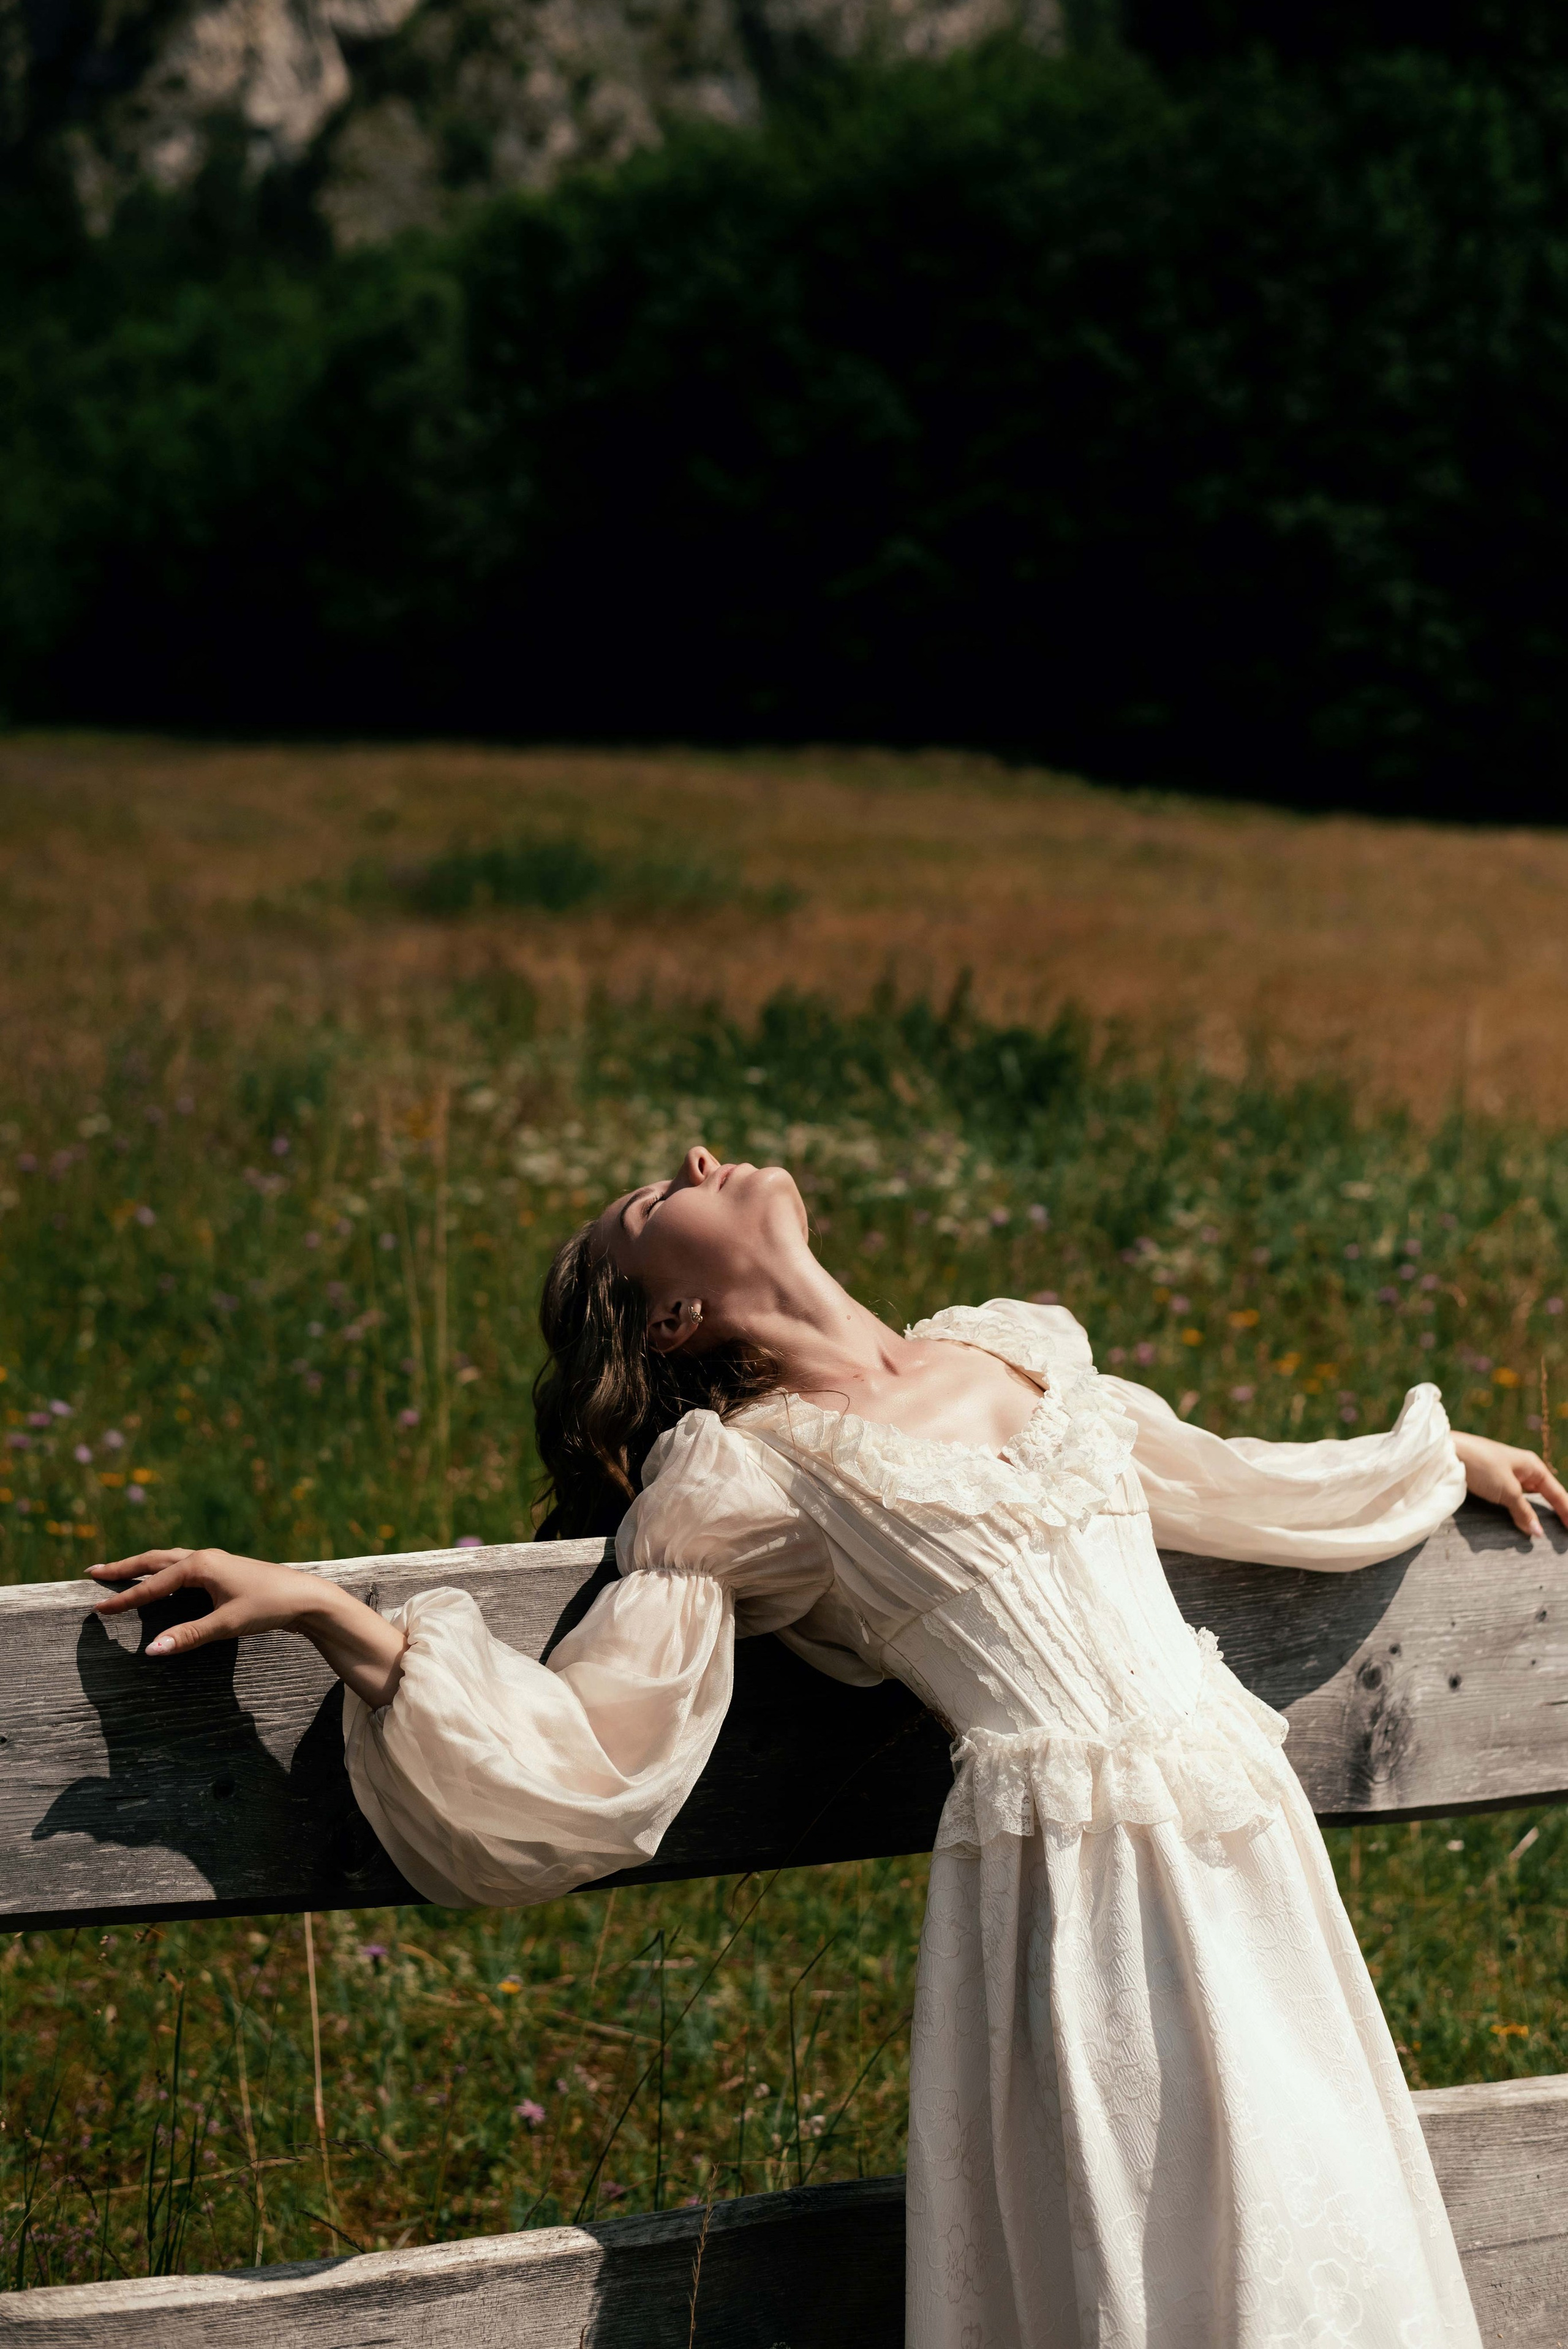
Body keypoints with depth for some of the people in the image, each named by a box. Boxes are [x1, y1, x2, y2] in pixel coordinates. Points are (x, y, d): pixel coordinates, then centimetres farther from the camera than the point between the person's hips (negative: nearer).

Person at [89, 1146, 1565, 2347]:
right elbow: (582, 1768, -4)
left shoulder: (1020, 1353, 19)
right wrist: (330, 1613, -14)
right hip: (1066, 1898, -5)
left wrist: (1441, 1452, 47)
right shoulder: (736, 1482, 3)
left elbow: (1239, 1489, 36)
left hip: (1241, 1862, 5)